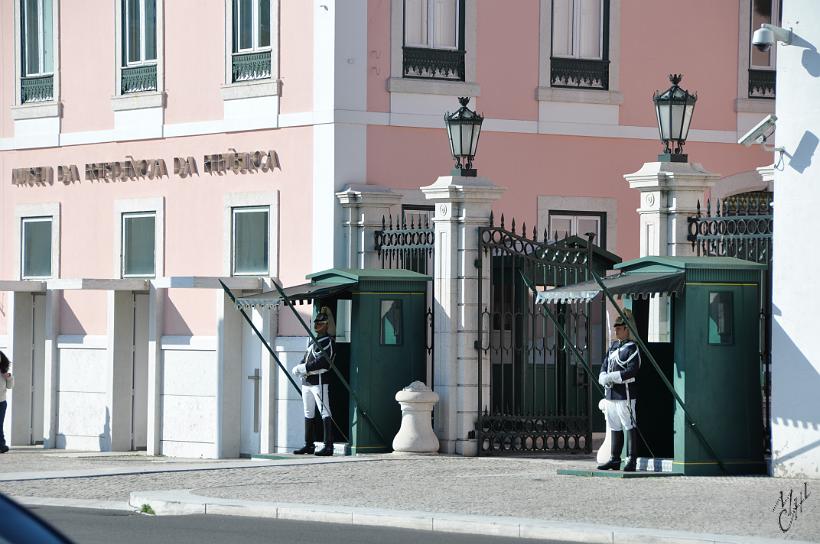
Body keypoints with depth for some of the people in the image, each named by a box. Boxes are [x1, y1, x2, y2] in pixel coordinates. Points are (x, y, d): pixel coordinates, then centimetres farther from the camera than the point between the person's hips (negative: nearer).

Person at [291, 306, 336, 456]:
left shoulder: (328, 342, -8)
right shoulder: (313, 341, 19)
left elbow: (323, 362, -19)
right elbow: (305, 359, 18)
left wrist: (304, 368, -19)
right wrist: (299, 368, -3)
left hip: (319, 381, -9)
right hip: (307, 381, 9)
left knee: (325, 413, -10)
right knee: (308, 414, 13)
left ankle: (328, 446, -14)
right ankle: (309, 445, 20)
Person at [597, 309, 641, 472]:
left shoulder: (632, 347, -8)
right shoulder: (613, 346, 16)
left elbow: (632, 370, -17)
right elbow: (604, 366, 15)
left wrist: (613, 377, -20)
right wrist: (604, 378, -6)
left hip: (625, 394, -8)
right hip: (611, 394, 8)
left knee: (630, 428, -5)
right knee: (615, 428, 13)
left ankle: (632, 461, -3)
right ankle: (614, 459, 19)